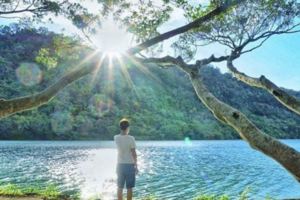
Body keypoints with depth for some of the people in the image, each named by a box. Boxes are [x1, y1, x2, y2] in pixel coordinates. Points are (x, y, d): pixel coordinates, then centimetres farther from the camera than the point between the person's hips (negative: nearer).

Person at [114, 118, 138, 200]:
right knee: (129, 188, 5)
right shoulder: (131, 138, -14)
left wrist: (125, 133, 10)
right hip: (130, 165, -4)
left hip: (120, 165, 4)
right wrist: (136, 166, -4)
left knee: (120, 187, 12)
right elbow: (134, 153, -11)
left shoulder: (116, 138, -3)